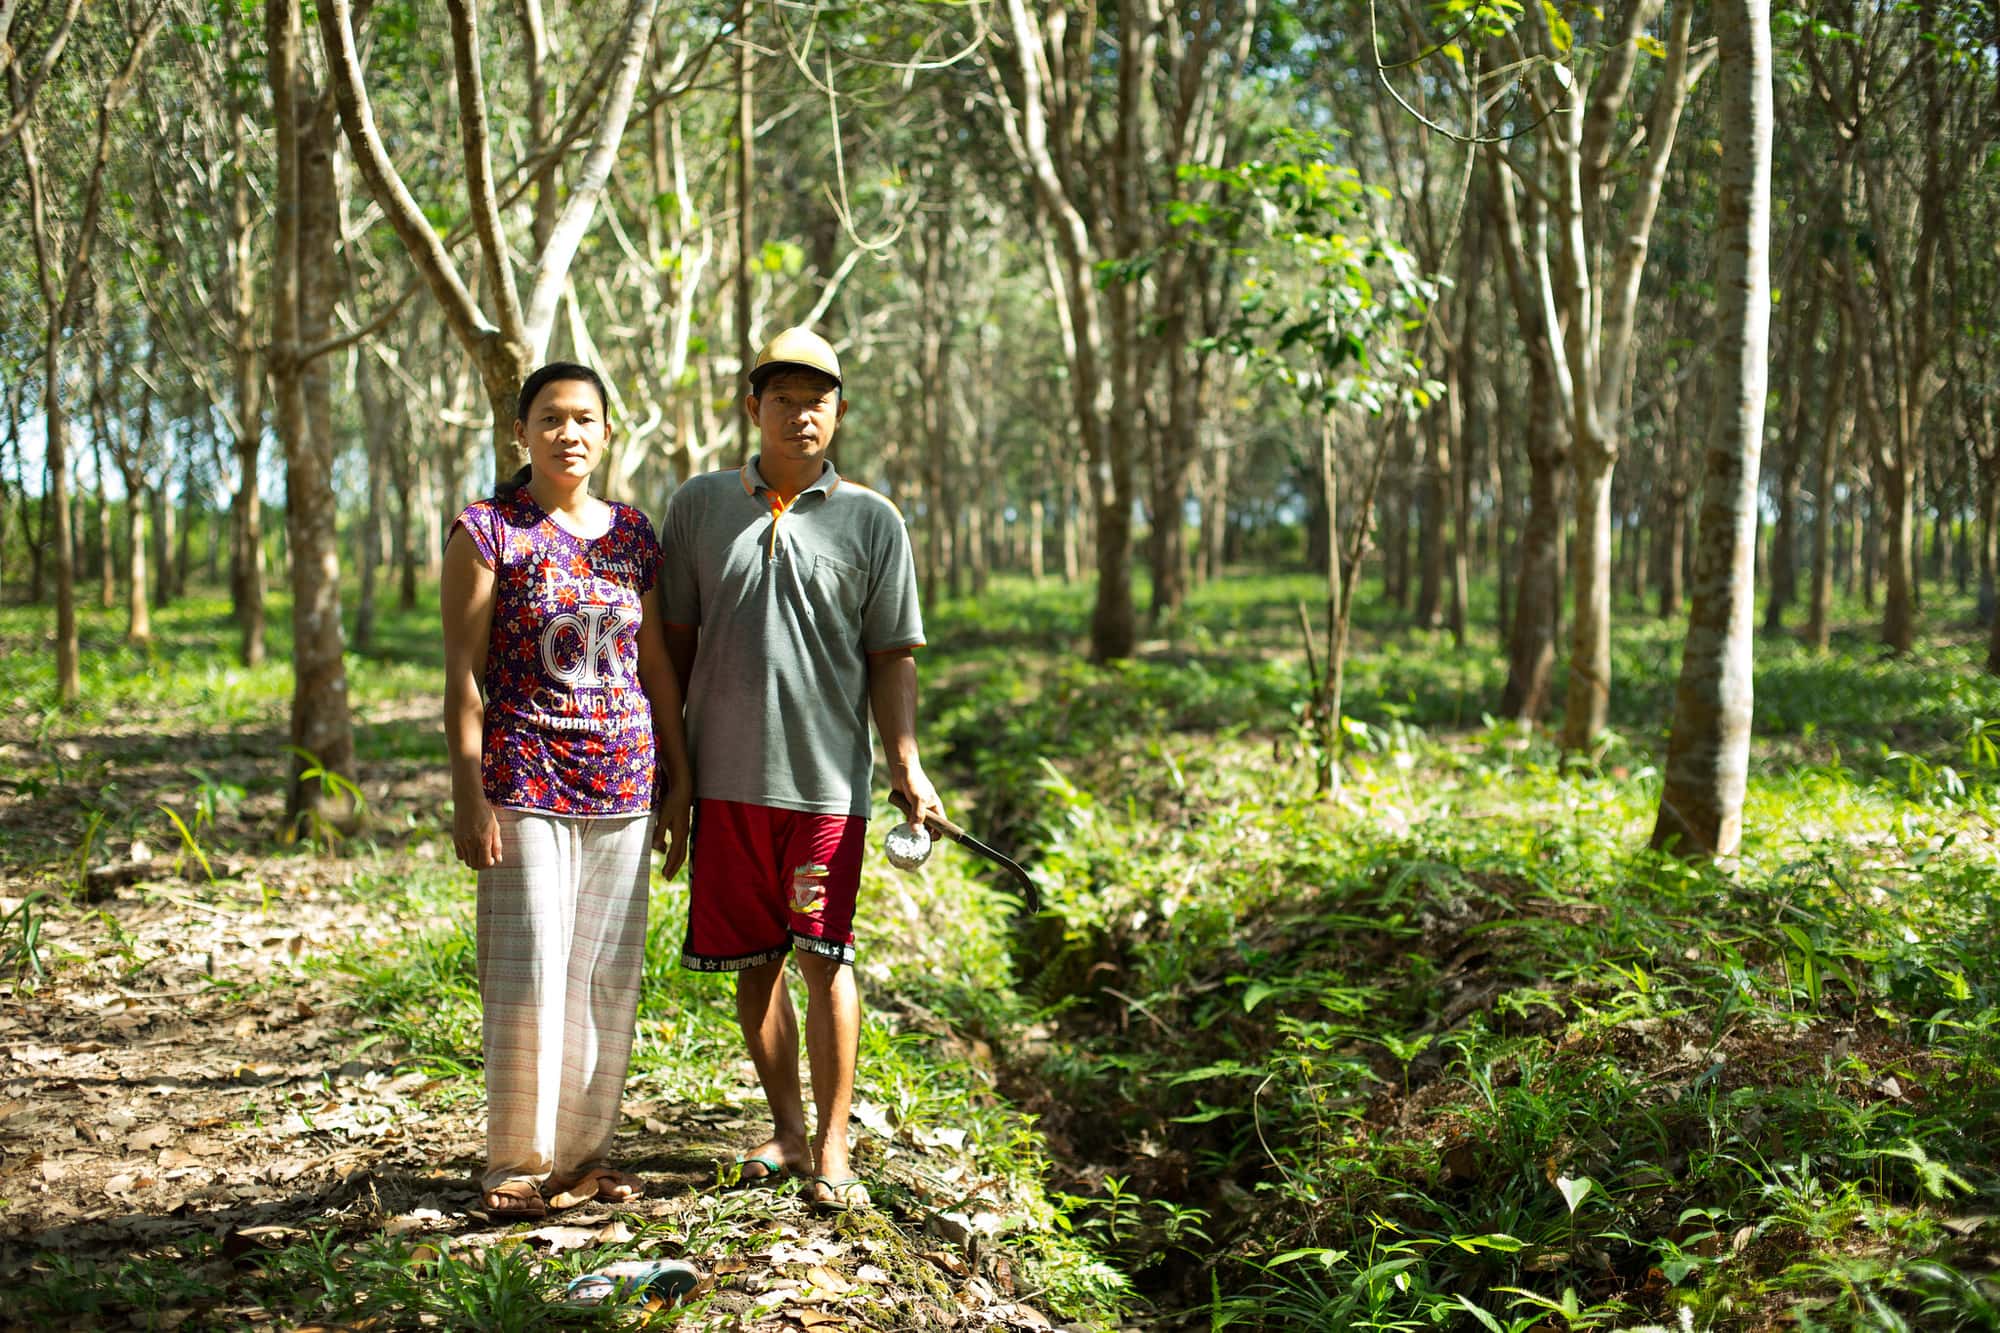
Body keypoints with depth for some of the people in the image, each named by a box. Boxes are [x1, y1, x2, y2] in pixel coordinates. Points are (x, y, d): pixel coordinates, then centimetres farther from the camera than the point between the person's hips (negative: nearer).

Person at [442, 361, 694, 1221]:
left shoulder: (634, 535, 11)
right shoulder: (486, 532, -2)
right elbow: (463, 671, -5)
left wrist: (680, 780, 12)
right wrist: (469, 793, -11)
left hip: (623, 786, 5)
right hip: (525, 784, -4)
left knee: (609, 975, 8)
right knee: (529, 975, -3)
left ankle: (585, 1149, 21)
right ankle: (519, 1162, 11)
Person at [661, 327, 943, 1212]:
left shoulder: (871, 521, 5)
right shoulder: (700, 506, 8)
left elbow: (891, 657, 5)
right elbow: (675, 641, 11)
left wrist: (906, 764, -5)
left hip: (826, 776, -2)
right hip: (724, 775, 2)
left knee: (824, 959, -3)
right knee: (753, 960, 10)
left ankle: (832, 1150, 7)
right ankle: (786, 1129, 25)